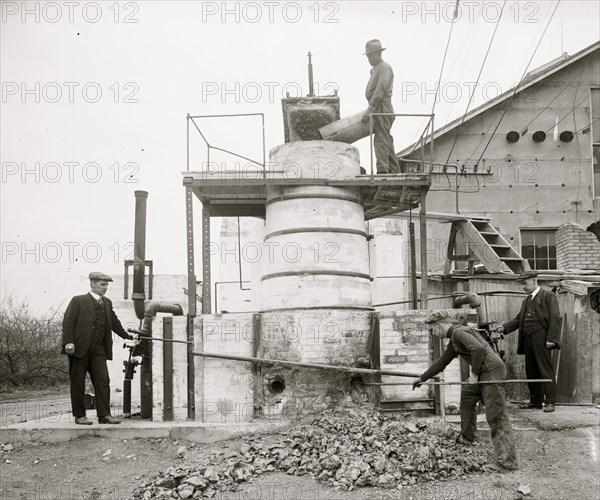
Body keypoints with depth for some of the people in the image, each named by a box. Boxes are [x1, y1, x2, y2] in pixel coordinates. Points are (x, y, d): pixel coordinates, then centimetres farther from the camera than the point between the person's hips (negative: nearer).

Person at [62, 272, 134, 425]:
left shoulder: (107, 303, 17)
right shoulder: (78, 301, 0)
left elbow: (114, 323, 28)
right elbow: (68, 322, -7)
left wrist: (127, 336, 32)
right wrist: (68, 342, -17)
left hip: (98, 350, 5)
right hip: (79, 349, -4)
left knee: (103, 381, -3)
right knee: (78, 383, 3)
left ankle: (104, 415, 0)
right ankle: (79, 415, 11)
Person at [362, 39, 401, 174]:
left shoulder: (385, 67, -7)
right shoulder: (375, 69, 23)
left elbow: (380, 90, -18)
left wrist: (369, 109, -23)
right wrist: (370, 109, 14)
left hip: (382, 109, -10)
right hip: (378, 110, 10)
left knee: (381, 139, -16)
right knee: (387, 141, 12)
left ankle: (382, 170, -22)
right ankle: (394, 170, 17)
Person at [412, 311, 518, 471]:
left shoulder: (459, 332, -12)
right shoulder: (453, 341, 20)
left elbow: (478, 348, -26)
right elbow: (441, 362, 30)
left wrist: (474, 374, -17)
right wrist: (422, 378, 35)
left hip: (492, 371, -11)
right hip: (483, 373, 11)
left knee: (496, 415, -11)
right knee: (467, 394, 27)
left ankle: (507, 461, -12)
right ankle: (466, 437, 41)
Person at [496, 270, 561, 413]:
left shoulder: (548, 296, -2)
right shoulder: (526, 300, 21)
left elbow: (555, 318, -8)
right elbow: (518, 319, 19)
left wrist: (551, 339, -16)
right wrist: (504, 327, 3)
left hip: (541, 338, -8)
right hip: (527, 339, 8)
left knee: (545, 370, -5)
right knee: (531, 371, 10)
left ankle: (550, 402, -1)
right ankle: (536, 401, 18)